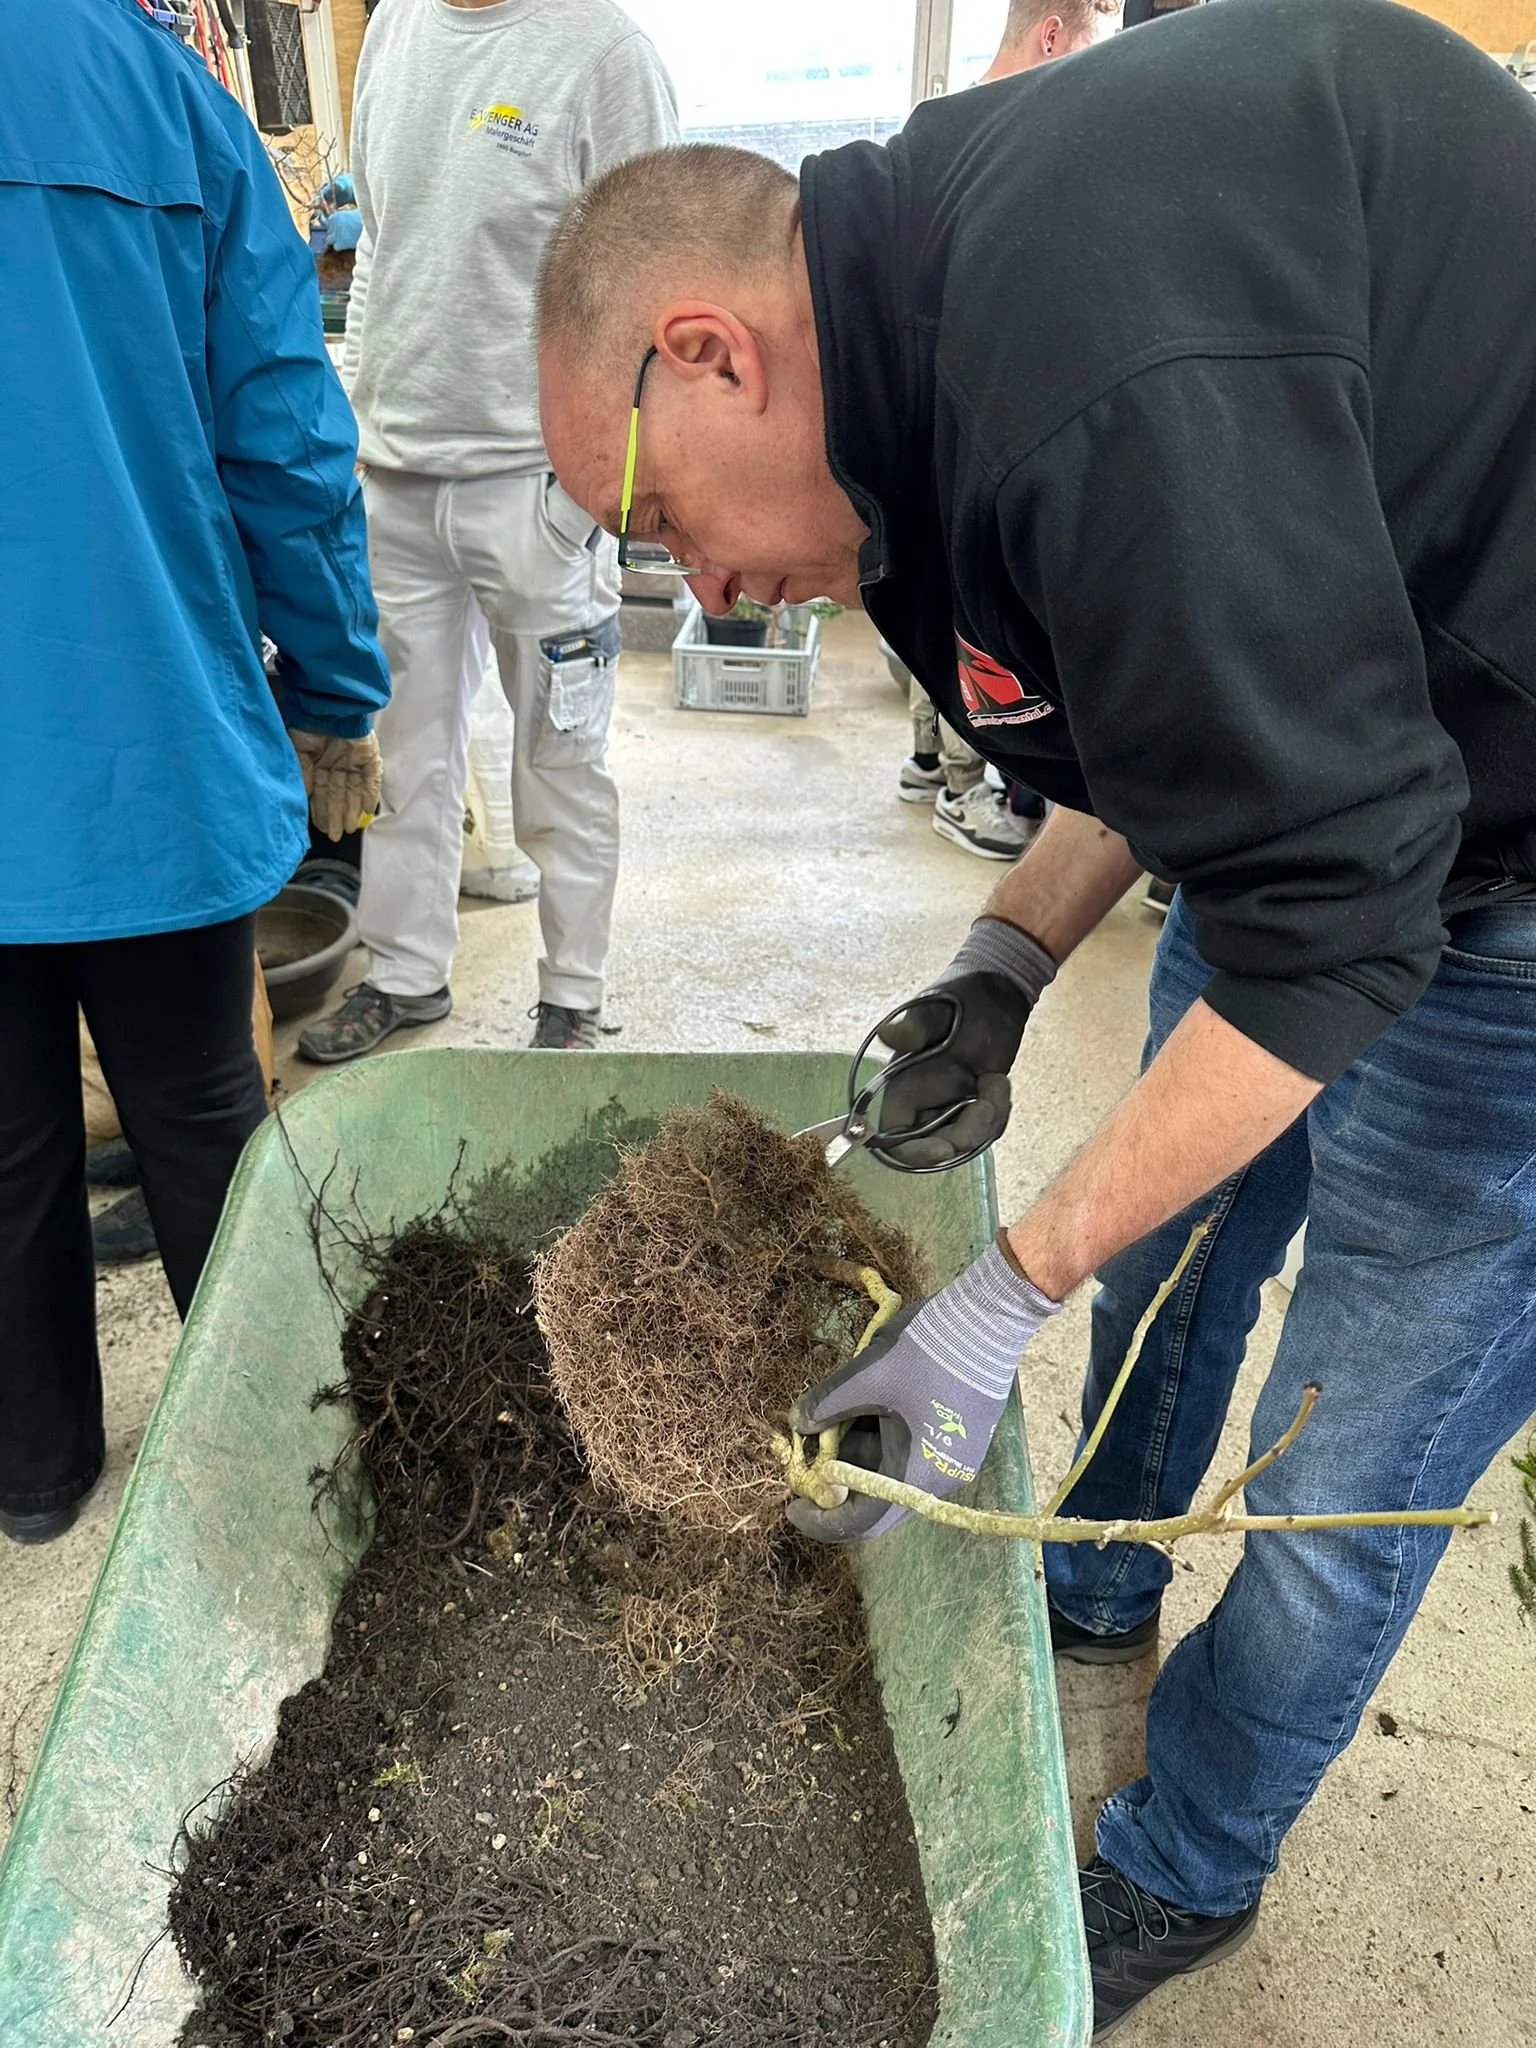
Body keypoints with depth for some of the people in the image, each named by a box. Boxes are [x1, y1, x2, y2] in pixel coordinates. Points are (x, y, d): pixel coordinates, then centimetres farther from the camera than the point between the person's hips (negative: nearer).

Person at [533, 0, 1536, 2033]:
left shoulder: (1100, 368, -30)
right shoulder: (965, 285, 1)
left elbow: (1328, 921, -27)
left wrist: (1005, 1298, -21)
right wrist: (1008, 960, 0)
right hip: (1335, 786, 9)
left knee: (1344, 1479, 6)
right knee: (1166, 1239, 22)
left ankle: (1180, 1878, 33)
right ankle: (1099, 1590, 50)